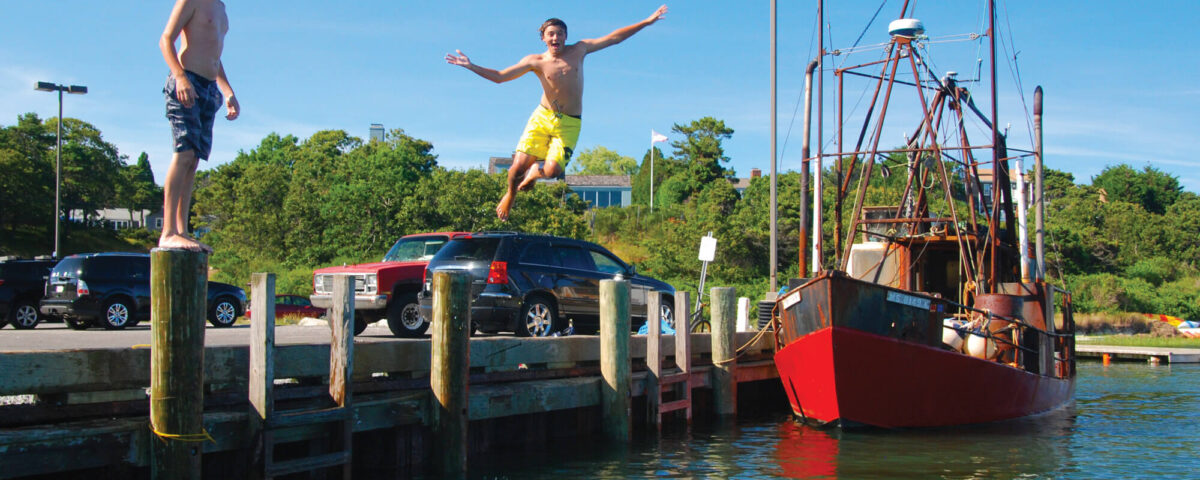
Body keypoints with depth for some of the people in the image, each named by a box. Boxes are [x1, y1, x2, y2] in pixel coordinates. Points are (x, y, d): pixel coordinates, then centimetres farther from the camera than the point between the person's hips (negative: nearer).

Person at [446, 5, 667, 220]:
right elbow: (499, 76, 0)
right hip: (542, 118, 0)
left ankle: (535, 171, 20)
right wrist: (470, 66, -11)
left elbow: (614, 37, 3)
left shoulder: (578, 51, 3)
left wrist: (647, 22, 1)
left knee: (552, 170, -19)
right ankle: (510, 195, 26)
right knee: (518, 166, -10)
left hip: (569, 124, 0)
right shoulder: (535, 61, 0)